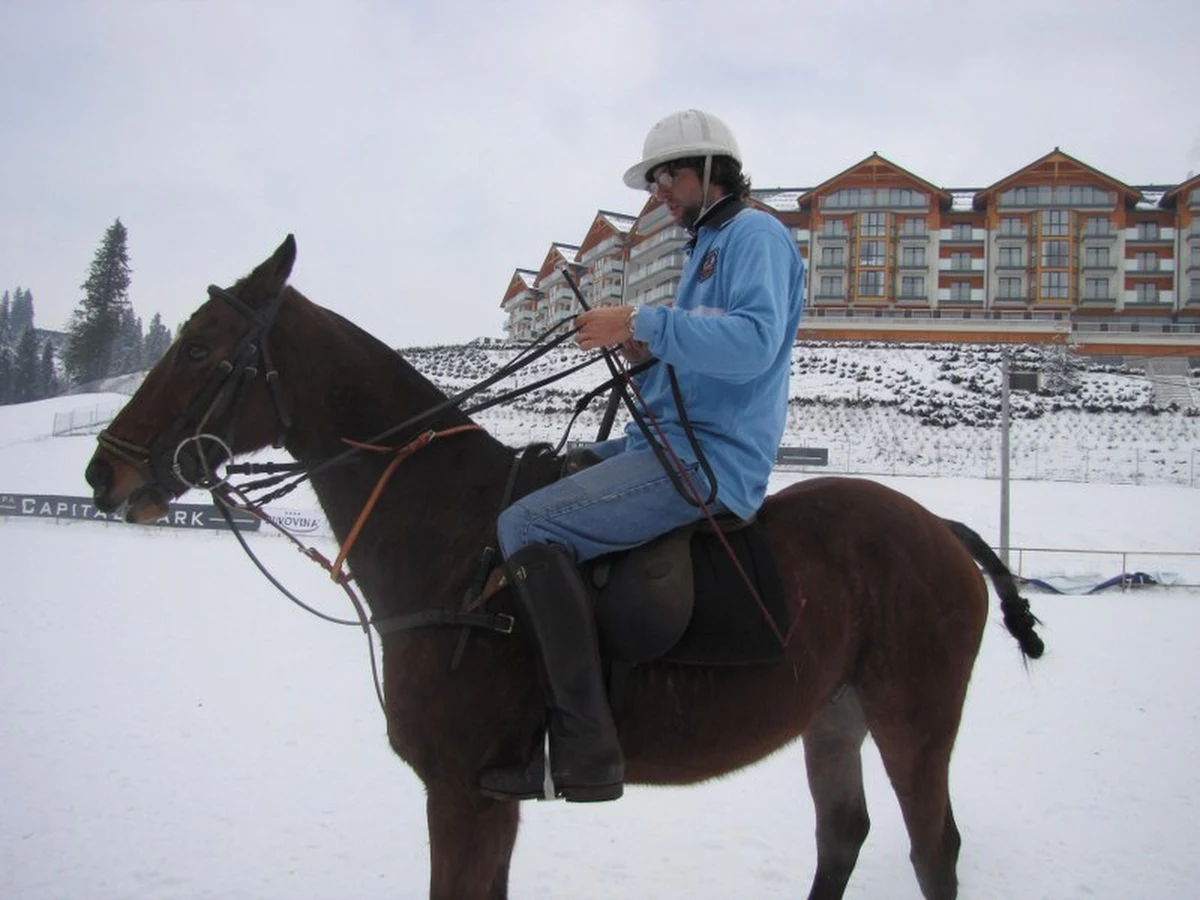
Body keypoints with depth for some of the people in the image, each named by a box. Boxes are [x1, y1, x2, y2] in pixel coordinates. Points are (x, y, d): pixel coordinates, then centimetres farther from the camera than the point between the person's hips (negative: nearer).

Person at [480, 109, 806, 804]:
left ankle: (586, 752, -25)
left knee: (527, 527, -24)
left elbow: (753, 342, -24)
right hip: (669, 443, 11)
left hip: (710, 459, -11)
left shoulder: (755, 234, -6)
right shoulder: (708, 246, 25)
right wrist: (647, 353, 7)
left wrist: (643, 324, -23)